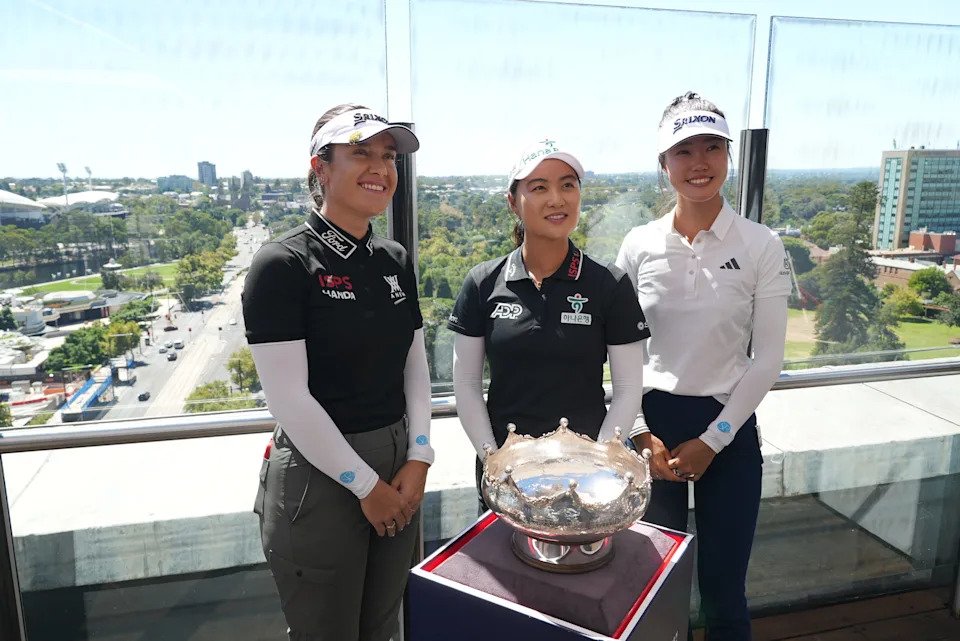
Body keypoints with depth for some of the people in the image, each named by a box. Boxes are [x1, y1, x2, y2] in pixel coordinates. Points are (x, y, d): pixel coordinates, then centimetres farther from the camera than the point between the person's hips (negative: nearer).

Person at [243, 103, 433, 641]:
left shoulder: (396, 260, 5)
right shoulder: (283, 265, -14)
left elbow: (415, 365, 8)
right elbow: (289, 399, -18)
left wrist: (419, 458, -3)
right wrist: (365, 485, -12)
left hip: (398, 467, 6)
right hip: (319, 476, -5)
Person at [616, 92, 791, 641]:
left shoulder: (762, 247, -6)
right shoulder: (639, 245, -2)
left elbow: (767, 359, -5)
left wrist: (711, 441, -8)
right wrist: (641, 433, -5)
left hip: (728, 427, -1)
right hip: (652, 423, 1)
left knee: (723, 590, 9)